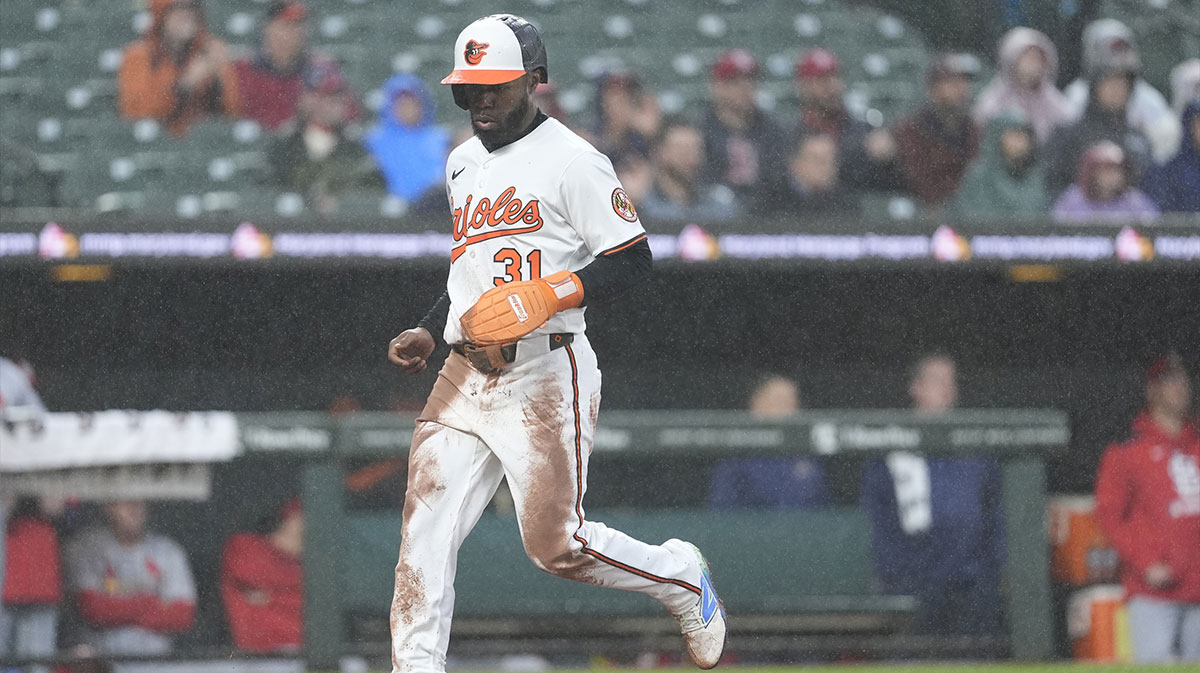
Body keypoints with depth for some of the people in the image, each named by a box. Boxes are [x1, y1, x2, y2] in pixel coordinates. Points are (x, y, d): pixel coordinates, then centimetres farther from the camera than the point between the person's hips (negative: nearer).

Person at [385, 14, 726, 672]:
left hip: (546, 376, -7)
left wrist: (548, 294, -22)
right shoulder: (462, 162, 17)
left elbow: (633, 259, -11)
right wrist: (428, 331, 20)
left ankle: (680, 576, 18)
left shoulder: (571, 160, -8)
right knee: (423, 536, -4)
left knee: (554, 544, -7)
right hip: (465, 373, 7)